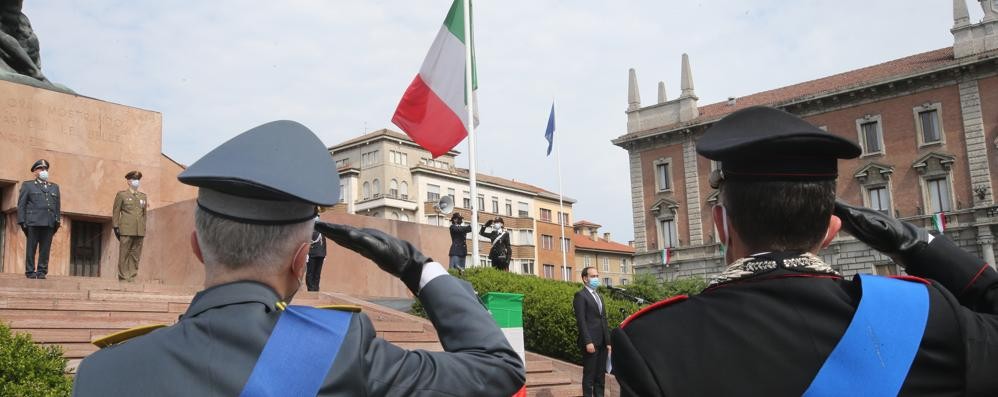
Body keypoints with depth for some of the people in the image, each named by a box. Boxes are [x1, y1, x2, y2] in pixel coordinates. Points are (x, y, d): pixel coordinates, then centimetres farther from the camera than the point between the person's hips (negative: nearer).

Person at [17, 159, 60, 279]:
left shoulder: (54, 187, 22)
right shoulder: (27, 185, 12)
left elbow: (57, 206, 17)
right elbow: (21, 204, 6)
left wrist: (58, 222, 7)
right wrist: (22, 221, -4)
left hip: (49, 223, 3)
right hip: (33, 222, -3)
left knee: (45, 249, -2)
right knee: (31, 248, -1)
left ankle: (41, 271, 2)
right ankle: (30, 272, 3)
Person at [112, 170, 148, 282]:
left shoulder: (143, 196, 18)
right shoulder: (121, 195, 7)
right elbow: (115, 212, 5)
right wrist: (115, 227, -2)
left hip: (140, 231, 4)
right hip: (126, 230, -4)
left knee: (136, 255, 2)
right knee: (124, 254, -3)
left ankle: (132, 276, 6)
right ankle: (123, 277, 1)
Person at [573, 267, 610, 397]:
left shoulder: (599, 296, 20)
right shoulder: (580, 296, -5)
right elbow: (581, 321, -13)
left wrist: (608, 341, 11)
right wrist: (588, 342, -20)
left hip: (602, 342, 8)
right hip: (591, 342, -8)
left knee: (601, 375, 9)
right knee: (589, 375, -4)